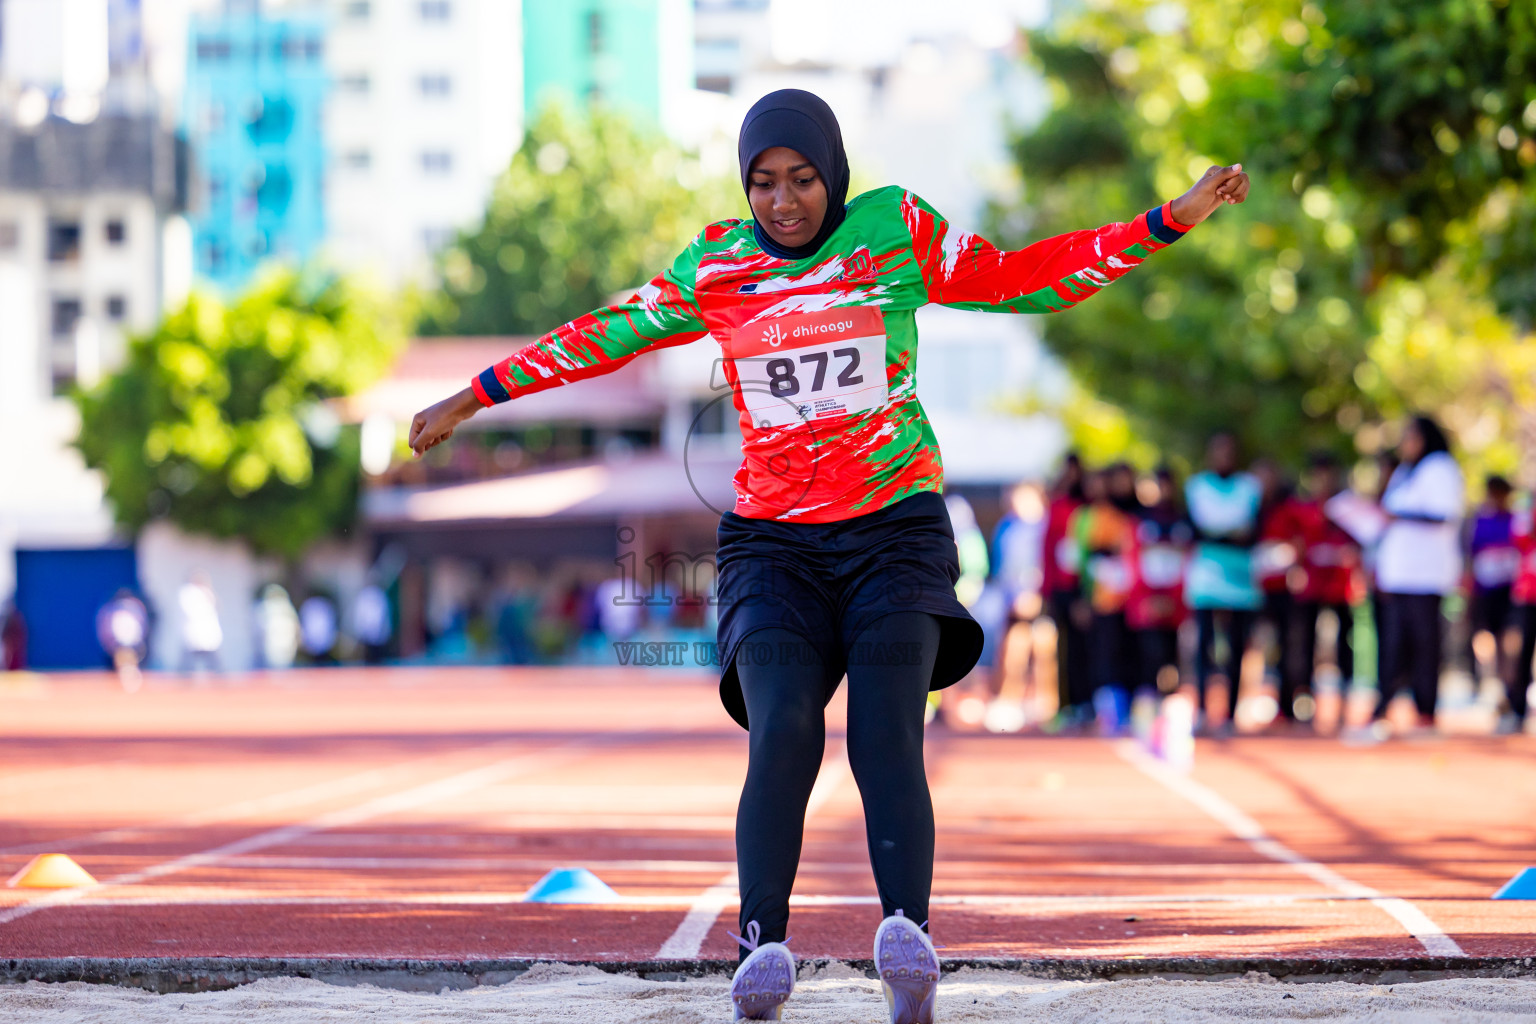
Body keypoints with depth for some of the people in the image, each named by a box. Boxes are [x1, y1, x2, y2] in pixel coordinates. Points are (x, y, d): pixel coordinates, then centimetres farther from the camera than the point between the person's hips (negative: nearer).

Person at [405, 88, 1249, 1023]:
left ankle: (906, 932, -44)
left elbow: (1024, 279, 11)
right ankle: (763, 945, -34)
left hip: (896, 529, -1)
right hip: (774, 543, 2)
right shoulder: (716, 267, 9)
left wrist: (1173, 221, 6)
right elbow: (609, 338, 20)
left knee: (887, 741, -24)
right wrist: (472, 400, 25)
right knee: (783, 733, -24)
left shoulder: (898, 232, 5)